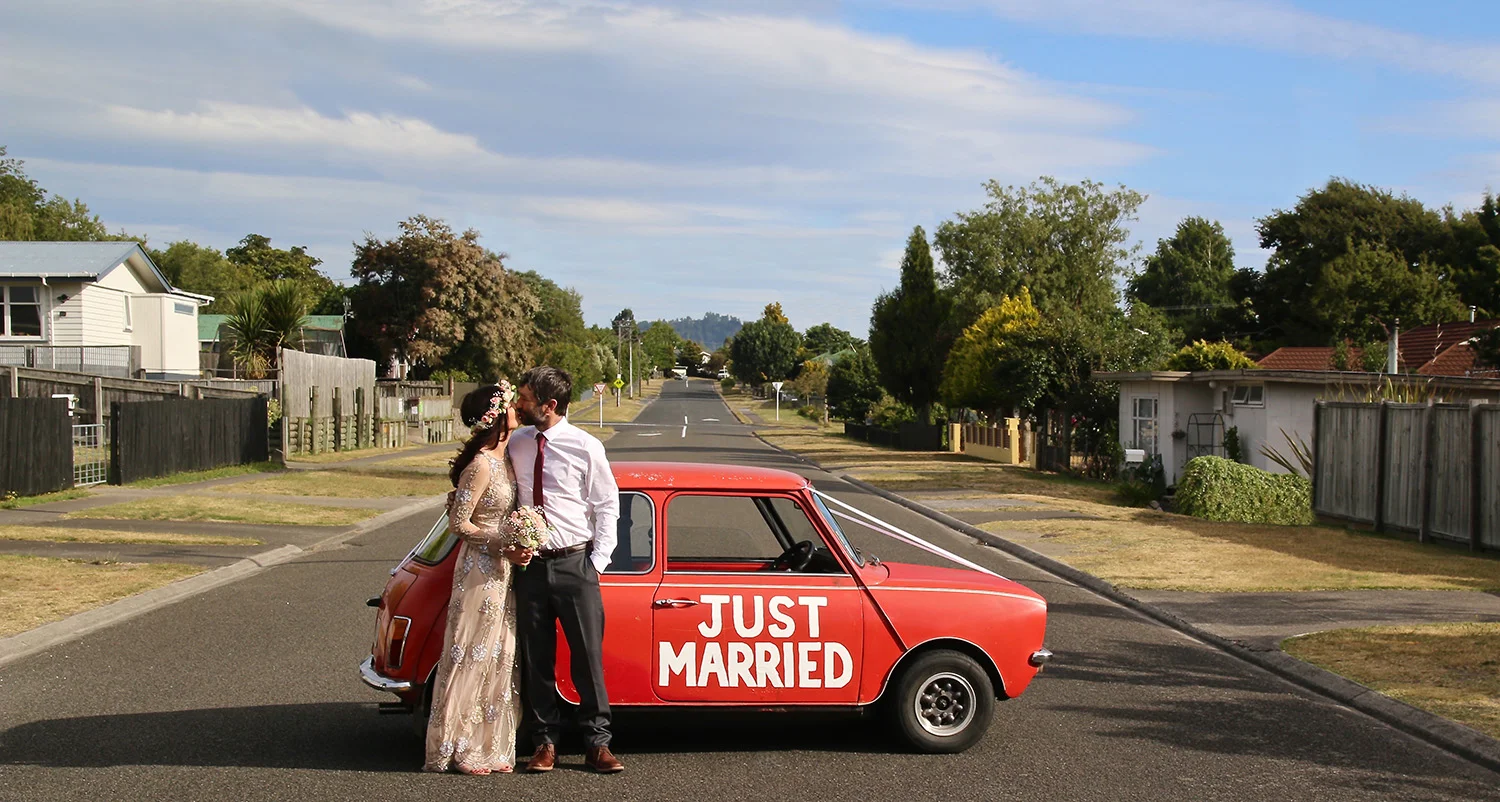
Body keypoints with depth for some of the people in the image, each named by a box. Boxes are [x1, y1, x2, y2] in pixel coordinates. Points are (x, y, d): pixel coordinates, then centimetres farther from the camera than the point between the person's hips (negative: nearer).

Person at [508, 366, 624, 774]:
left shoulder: (585, 447, -7)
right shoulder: (516, 444, 5)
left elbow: (607, 506, -1)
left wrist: (598, 560, -6)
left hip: (575, 564, -3)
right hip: (530, 564, 4)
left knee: (589, 656, 1)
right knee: (536, 659, 9)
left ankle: (597, 743, 12)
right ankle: (545, 742, 21)